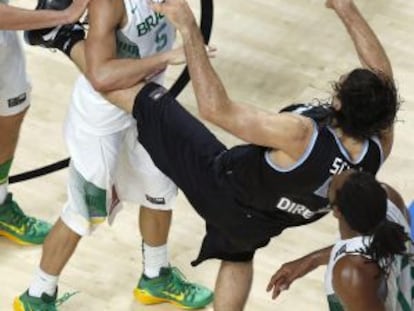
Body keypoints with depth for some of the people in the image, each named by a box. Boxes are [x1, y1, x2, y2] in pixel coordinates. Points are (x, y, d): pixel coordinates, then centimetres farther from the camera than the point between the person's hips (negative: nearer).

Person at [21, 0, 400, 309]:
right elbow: (380, 72, -7)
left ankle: (65, 39, 15)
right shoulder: (380, 144, -26)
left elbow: (217, 109, -41)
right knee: (238, 256, 39)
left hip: (223, 183, -6)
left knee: (146, 100, 0)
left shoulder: (301, 136, -43)